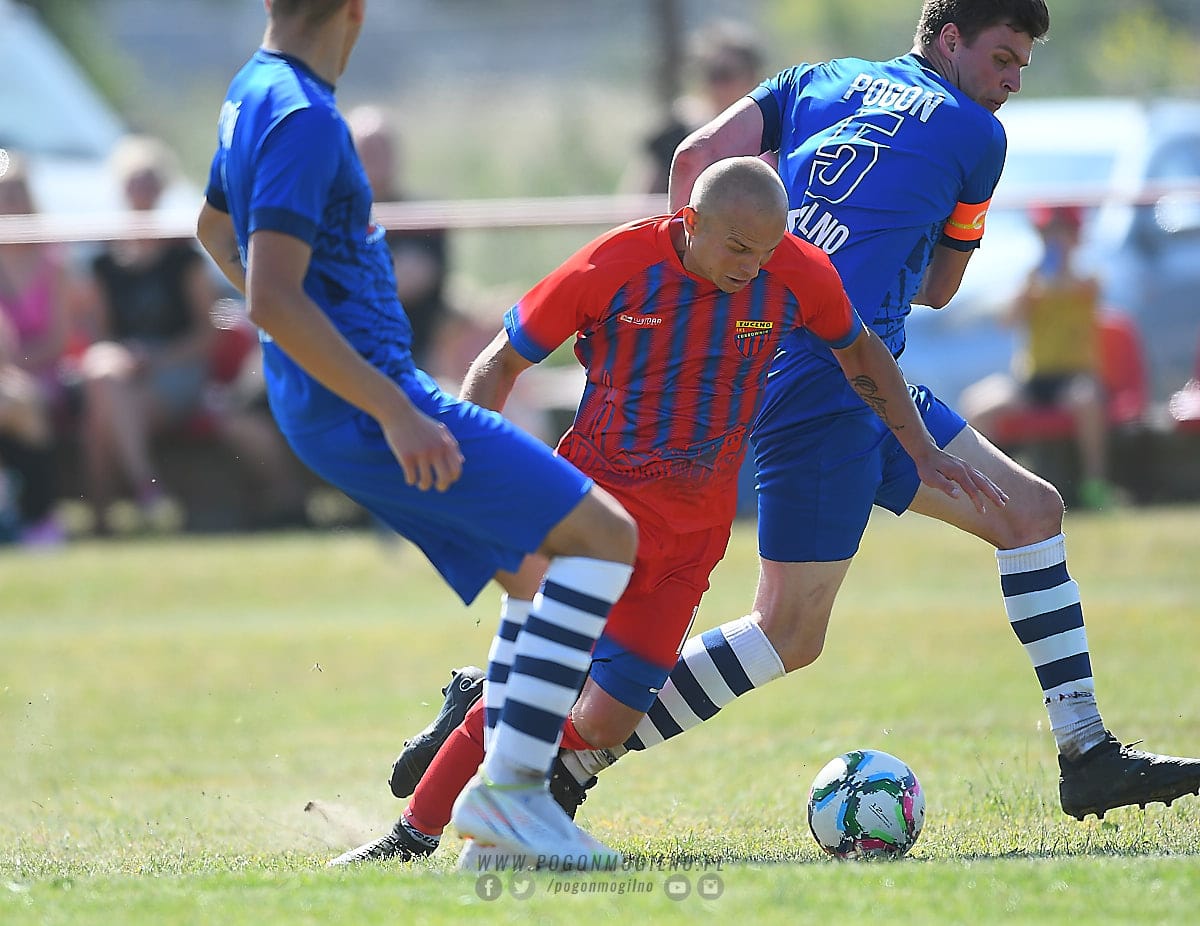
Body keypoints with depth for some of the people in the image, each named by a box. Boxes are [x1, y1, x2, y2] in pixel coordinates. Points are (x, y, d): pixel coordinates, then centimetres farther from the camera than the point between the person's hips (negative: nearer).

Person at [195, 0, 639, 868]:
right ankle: (509, 784, -15)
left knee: (544, 579, 14)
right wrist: (396, 414, -25)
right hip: (370, 405, -10)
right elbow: (272, 299, -26)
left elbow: (215, 225, 31)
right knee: (606, 535, -12)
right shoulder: (302, 119, -18)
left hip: (329, 408, 10)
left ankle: (512, 796, 9)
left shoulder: (254, 94, 13)